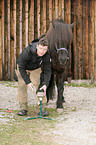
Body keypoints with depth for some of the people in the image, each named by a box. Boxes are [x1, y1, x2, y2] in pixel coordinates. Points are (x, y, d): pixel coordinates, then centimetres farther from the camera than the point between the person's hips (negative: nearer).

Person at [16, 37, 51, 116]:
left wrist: (45, 84, -38)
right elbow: (21, 68, -33)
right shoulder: (27, 51, -41)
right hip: (23, 66, -2)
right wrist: (28, 82, -36)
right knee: (22, 85, -11)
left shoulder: (47, 55, -31)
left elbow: (47, 71, -23)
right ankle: (23, 108, -3)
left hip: (36, 68, 2)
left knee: (40, 86, -9)